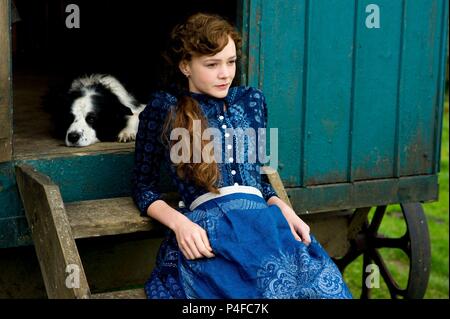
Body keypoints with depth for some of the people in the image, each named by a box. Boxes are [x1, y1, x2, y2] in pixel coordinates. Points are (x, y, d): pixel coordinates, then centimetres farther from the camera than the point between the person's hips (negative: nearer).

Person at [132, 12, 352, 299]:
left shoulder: (251, 100, 21)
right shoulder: (163, 110, 8)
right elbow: (144, 185, 11)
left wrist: (284, 209, 7)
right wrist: (179, 222, -7)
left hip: (262, 214, 5)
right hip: (207, 225, -4)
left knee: (325, 287, -26)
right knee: (274, 285, -34)